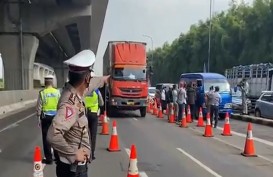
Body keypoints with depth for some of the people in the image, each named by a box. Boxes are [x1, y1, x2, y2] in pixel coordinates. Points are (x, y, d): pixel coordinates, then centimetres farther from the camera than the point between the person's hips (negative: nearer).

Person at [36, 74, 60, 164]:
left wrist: (39, 118, 2)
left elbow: (39, 107, -6)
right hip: (55, 116, 2)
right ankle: (57, 156, 22)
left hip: (45, 116, -2)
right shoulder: (57, 92, -3)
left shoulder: (42, 92, -7)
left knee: (46, 138, 6)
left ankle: (49, 158, 10)